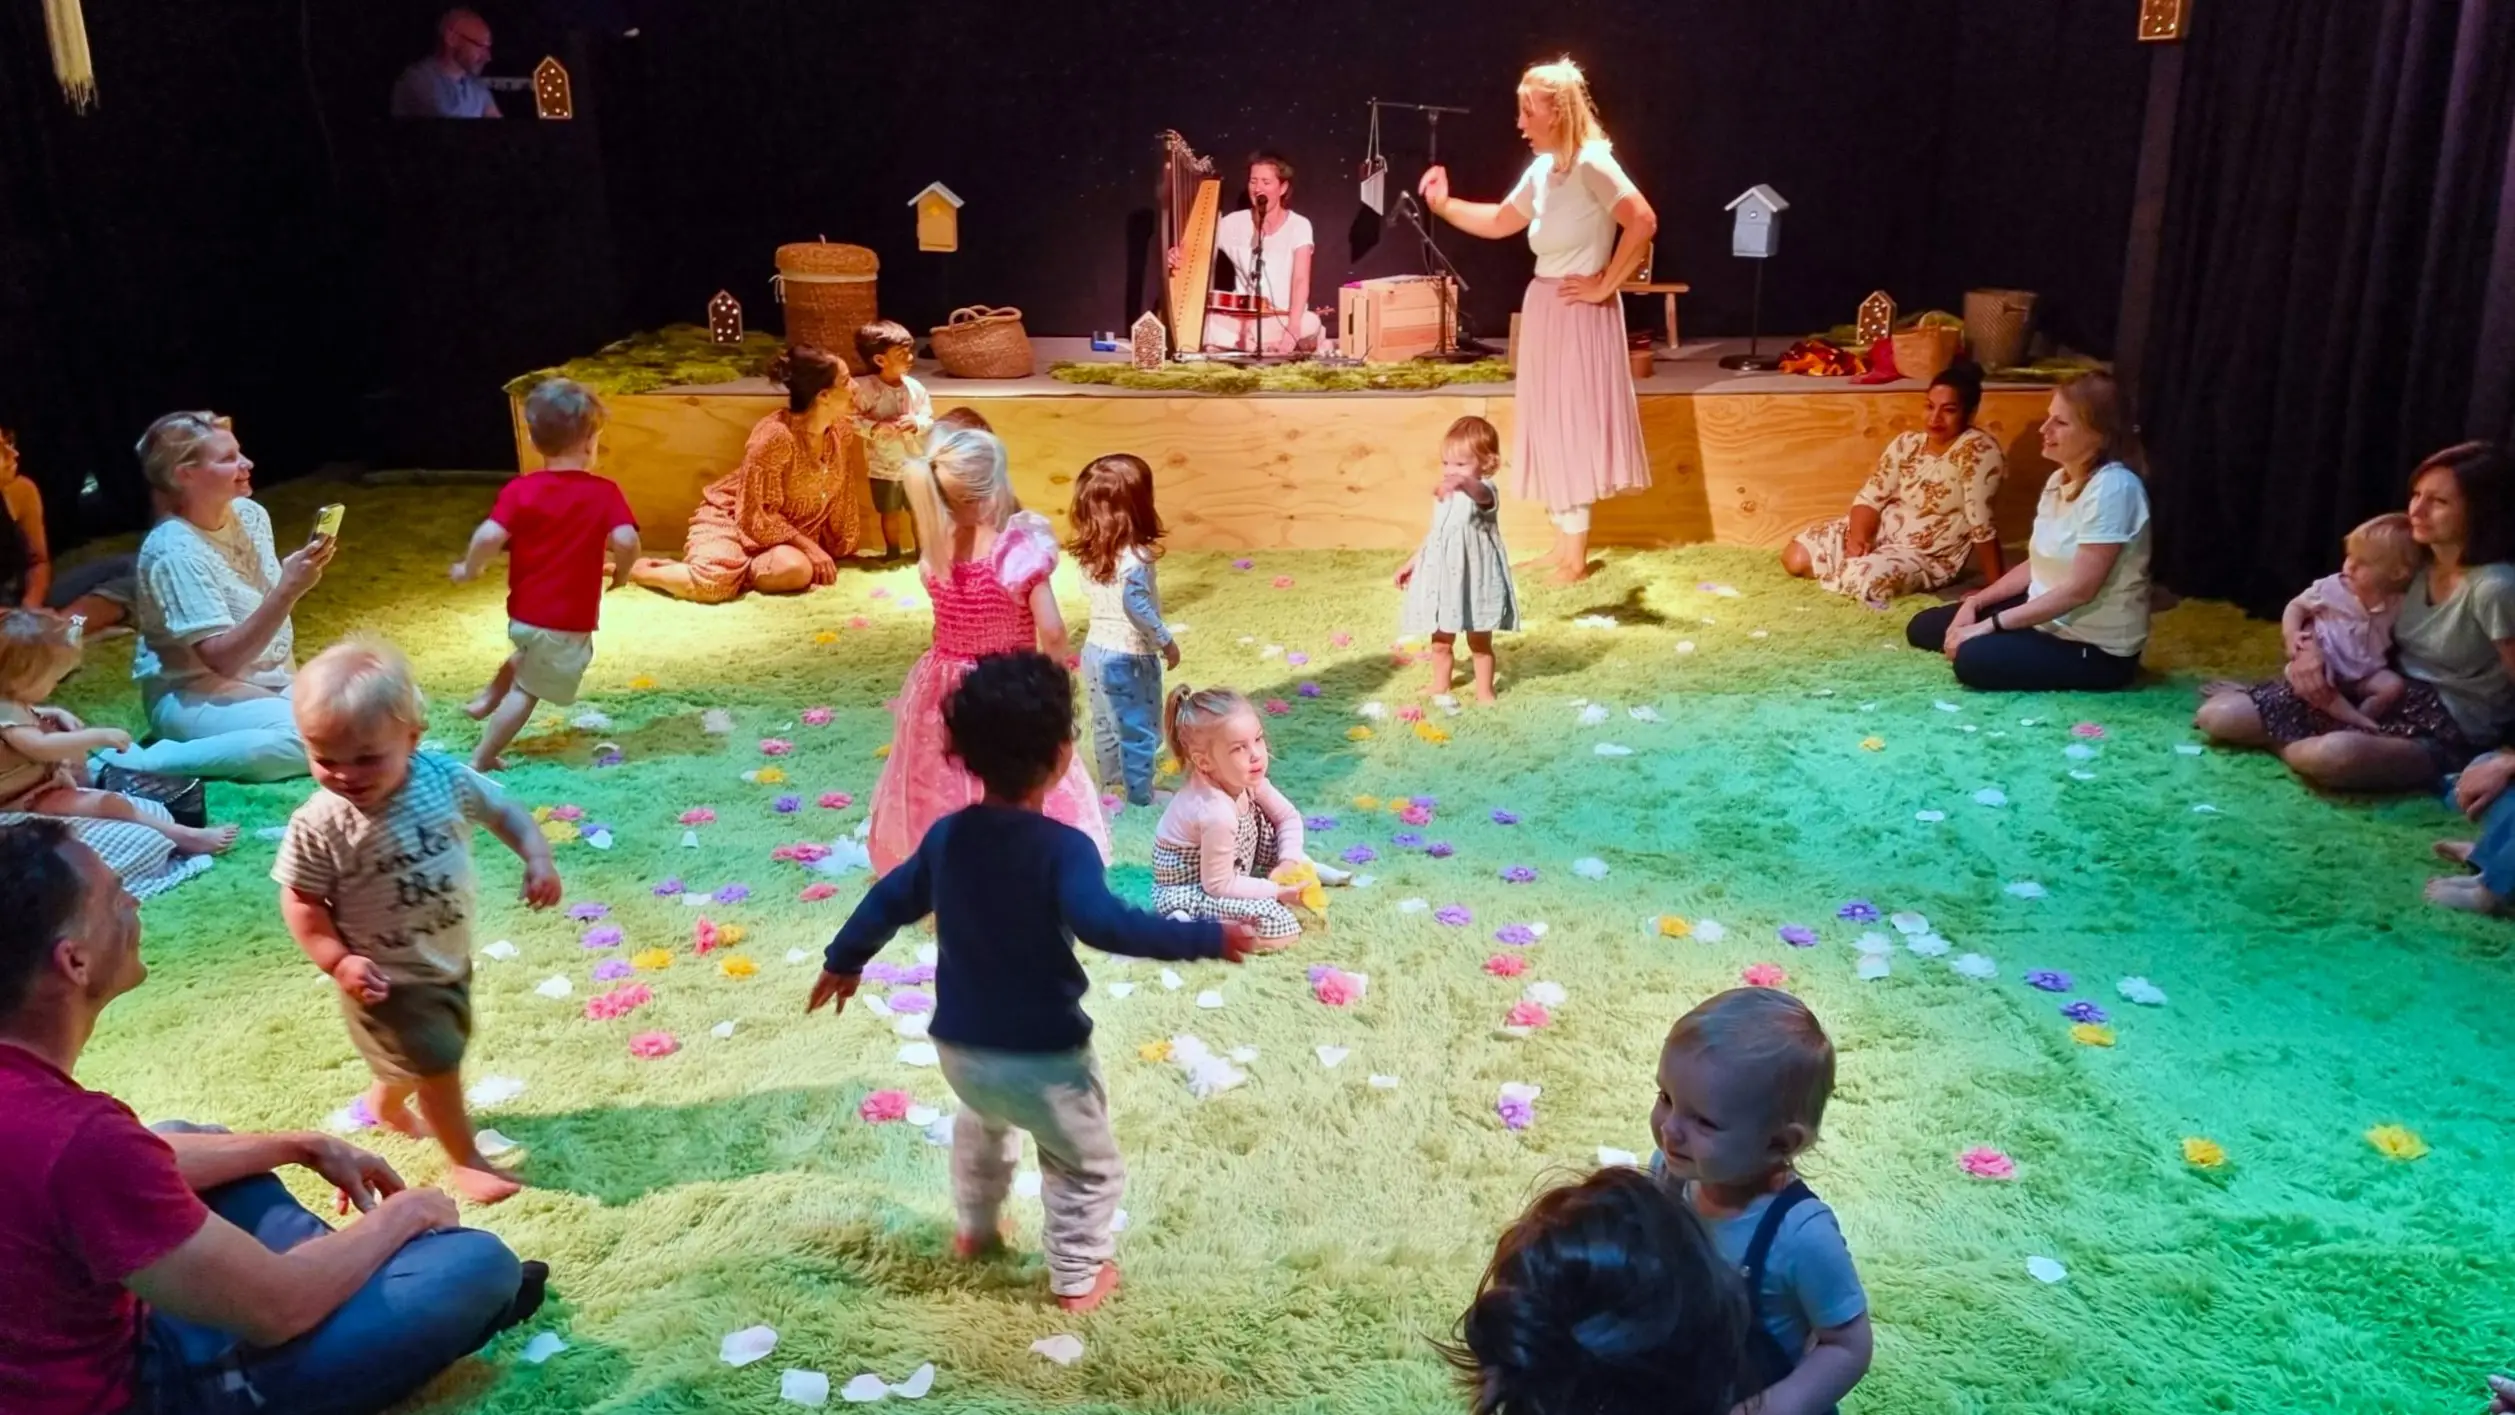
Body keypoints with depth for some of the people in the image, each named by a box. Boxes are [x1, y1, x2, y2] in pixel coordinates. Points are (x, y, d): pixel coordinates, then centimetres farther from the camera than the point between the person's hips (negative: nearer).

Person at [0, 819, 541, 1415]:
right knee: (480, 1264, -10)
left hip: (58, 1351, 9)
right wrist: (400, 1216, -6)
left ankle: (346, 1274, 22)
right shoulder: (77, 1138, -34)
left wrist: (302, 1146, 12)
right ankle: (461, 1296, 25)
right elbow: (276, 1308, -23)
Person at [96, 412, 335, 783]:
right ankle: (146, 763, -20)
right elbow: (222, 658, -26)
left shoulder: (251, 514, 2)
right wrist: (289, 590, -34)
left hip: (267, 680, 8)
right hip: (192, 695, -8)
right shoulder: (175, 552, -20)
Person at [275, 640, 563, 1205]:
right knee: (437, 1064, 4)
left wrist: (538, 859, -15)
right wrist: (337, 961, -23)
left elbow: (505, 812, -1)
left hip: (451, 959, 5)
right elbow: (301, 901, -15)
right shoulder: (319, 827, -25)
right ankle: (465, 1158, 29)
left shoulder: (447, 779, -17)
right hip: (387, 979, -5)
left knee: (445, 1047, 27)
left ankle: (386, 1101, 59)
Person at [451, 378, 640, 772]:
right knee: (528, 689, 10)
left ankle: (488, 697, 41)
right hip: (571, 620, -3)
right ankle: (482, 758, 15)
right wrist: (621, 573, -4)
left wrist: (469, 569, -1)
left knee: (529, 657, 38)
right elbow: (626, 540, -24)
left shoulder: (520, 490, -7)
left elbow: (489, 536, -19)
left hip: (524, 611, 4)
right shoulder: (605, 492, -11)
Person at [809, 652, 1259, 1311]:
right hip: (1043, 1057, -7)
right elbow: (1105, 924, -37)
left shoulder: (947, 836, -2)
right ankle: (1077, 1277, 31)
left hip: (960, 1047, 7)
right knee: (1089, 1166, 19)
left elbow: (890, 899, 9)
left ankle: (975, 1229, 56)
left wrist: (843, 962, 25)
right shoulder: (1063, 848, -23)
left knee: (982, 1125, 38)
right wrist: (1205, 939, -35)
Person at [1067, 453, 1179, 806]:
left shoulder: (1090, 553, -2)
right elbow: (1137, 606, -29)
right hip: (1130, 657, -8)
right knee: (1140, 731, 7)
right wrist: (1166, 641, -18)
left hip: (1097, 649, 8)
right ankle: (1140, 798, 16)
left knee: (1106, 725, 23)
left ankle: (1112, 783, 39)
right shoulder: (1133, 558, -25)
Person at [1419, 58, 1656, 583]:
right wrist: (1444, 205, 10)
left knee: (1573, 422, -3)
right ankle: (1564, 542, 22)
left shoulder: (1591, 164, -16)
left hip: (1578, 313, -9)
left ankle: (1576, 552, 6)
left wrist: (1604, 285, -20)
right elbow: (1499, 222, 21)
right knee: (1550, 424, 12)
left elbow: (1643, 222, -26)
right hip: (1544, 308, 9)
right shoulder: (1541, 170, 10)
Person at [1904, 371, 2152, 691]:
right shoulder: (2060, 480, 6)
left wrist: (1990, 625, -24)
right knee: (1924, 627, 9)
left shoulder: (2112, 488, -23)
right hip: (2049, 618, 9)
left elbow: (2079, 589, -26)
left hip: (2097, 649, -9)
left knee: (1974, 659, -31)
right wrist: (1976, 602, -1)